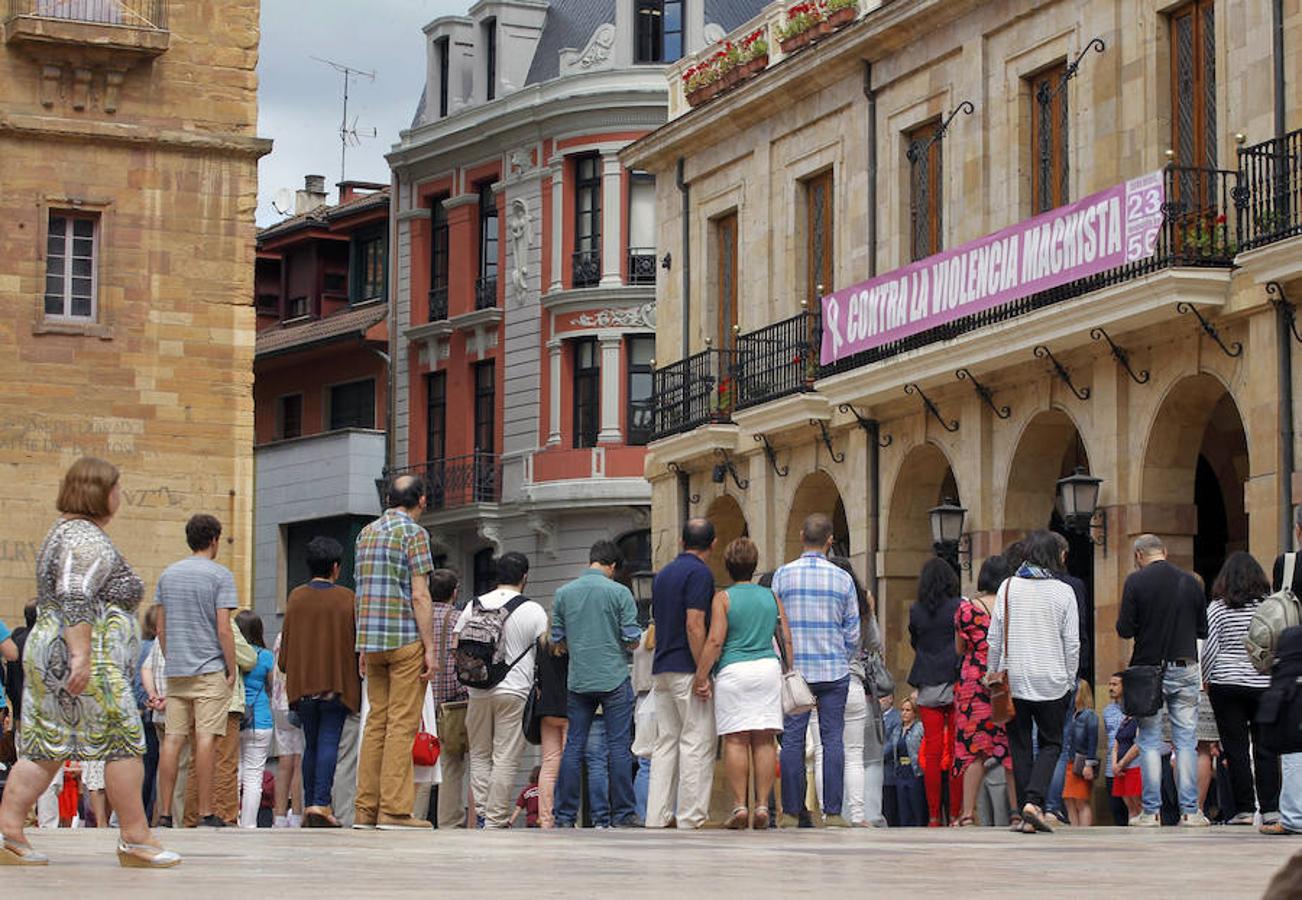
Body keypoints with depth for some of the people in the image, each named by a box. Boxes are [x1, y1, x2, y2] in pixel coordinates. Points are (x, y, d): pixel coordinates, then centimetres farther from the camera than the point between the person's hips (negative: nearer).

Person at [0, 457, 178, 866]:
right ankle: (135, 838, -4)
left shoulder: (64, 532, 21)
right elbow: (75, 600, -23)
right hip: (88, 663, -11)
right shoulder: (88, 540, -12)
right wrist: (81, 655, -28)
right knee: (125, 741, -6)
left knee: (43, 748, 6)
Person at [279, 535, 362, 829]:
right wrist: (358, 675, 13)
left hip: (302, 683, 3)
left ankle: (309, 805, 11)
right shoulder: (347, 599, -3)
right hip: (338, 682, -3)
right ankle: (321, 803, -18)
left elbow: (286, 643, 5)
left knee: (311, 744, 12)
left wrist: (290, 672, 20)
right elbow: (358, 643, 0)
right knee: (329, 742, -5)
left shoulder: (296, 597, 3)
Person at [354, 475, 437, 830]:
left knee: (376, 722, 8)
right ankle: (394, 809, -9)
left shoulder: (367, 533, 14)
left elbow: (361, 594, 16)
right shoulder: (414, 533, -6)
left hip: (373, 641, 7)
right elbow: (419, 596, -12)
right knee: (402, 723, -6)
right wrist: (431, 648, -10)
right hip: (406, 640, -7)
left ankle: (366, 809, 5)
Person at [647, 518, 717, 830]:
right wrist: (702, 674, -18)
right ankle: (690, 820, -8)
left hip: (661, 669, 8)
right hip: (687, 669, -8)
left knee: (666, 743, 9)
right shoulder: (700, 573, -9)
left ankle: (657, 818, 5)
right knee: (697, 744, -6)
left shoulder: (663, 574, 17)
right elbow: (694, 626, -18)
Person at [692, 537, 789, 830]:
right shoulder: (771, 597, 11)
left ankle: (739, 806, -7)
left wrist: (701, 677, -6)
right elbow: (787, 640, 10)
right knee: (764, 740, 2)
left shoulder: (723, 598, -1)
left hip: (733, 671, -3)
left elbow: (715, 641, -9)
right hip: (768, 667, 3)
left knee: (736, 740, -3)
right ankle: (762, 805, -1)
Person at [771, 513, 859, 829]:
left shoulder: (782, 575, 0)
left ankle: (791, 813, 0)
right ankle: (832, 812, -2)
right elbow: (853, 632, 4)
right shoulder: (842, 579, 1)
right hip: (834, 671, 0)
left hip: (794, 669, 0)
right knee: (833, 738, 1)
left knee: (792, 739, 2)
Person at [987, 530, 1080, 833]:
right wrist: (1069, 680, 9)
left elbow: (994, 638, 0)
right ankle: (1034, 800, -14)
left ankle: (1027, 815, 4)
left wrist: (994, 674, 11)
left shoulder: (1008, 588, -1)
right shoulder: (1063, 592, -3)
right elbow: (1072, 643, -2)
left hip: (1014, 680, 1)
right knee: (1051, 743, 8)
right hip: (1051, 681, -1)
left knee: (1020, 746, 8)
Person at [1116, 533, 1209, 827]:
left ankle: (1151, 811, 2)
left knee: (1150, 741, 4)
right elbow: (1203, 629, 7)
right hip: (1185, 669, 2)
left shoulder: (1136, 582, -7)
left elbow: (1125, 629, -9)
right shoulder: (1189, 582, 2)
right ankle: (1189, 811, 4)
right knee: (1186, 739, 6)